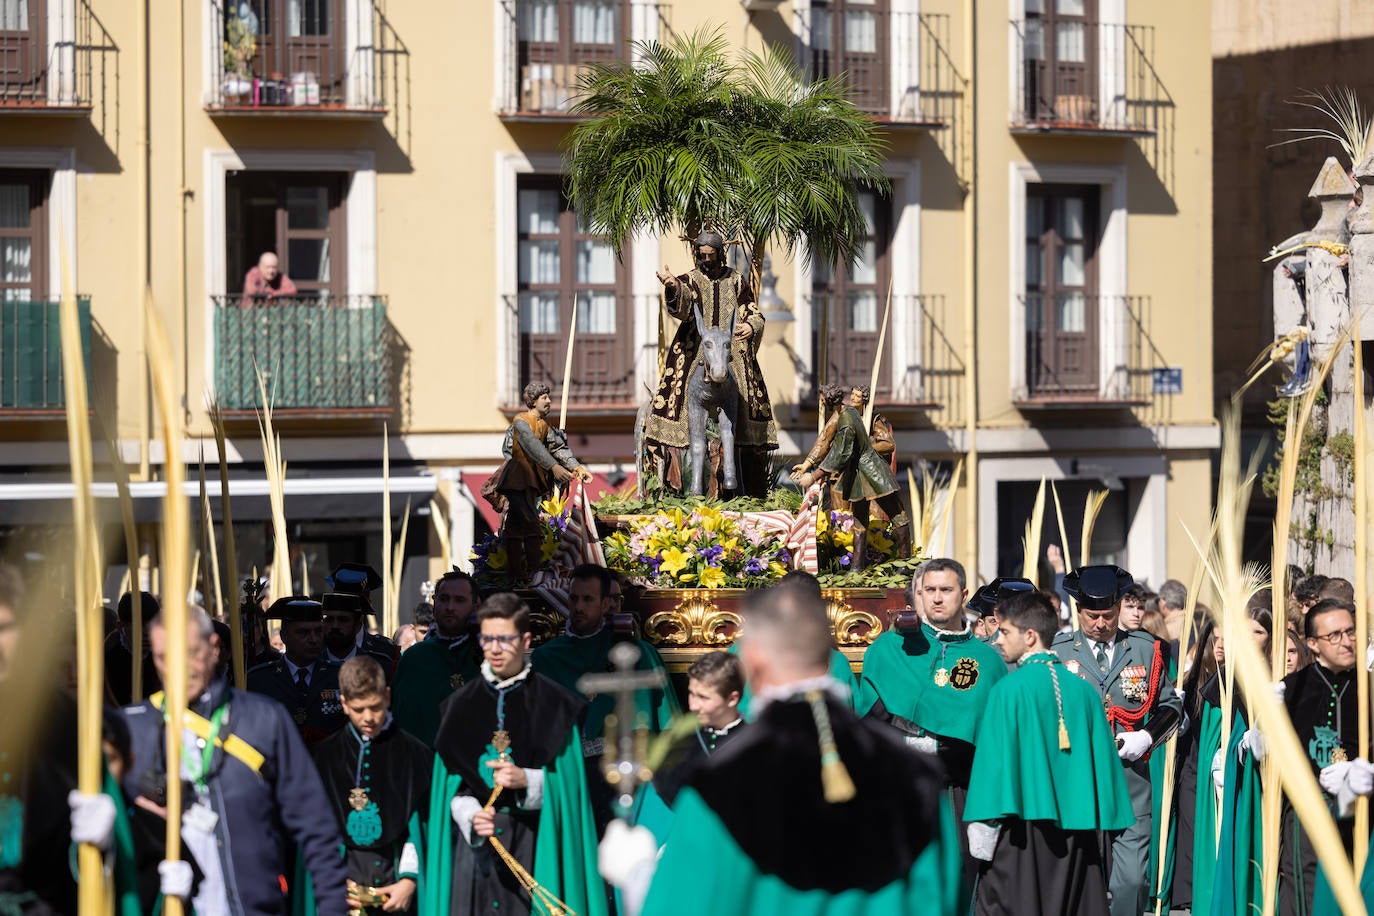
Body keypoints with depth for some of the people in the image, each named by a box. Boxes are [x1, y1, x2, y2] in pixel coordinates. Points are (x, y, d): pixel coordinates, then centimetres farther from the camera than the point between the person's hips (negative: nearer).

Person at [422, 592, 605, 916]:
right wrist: (470, 814, -13)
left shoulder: (553, 704, 1)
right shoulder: (460, 704, 9)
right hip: (474, 841, 2)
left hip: (534, 843, -2)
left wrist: (528, 780, -18)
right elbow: (449, 782, 6)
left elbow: (567, 779, 0)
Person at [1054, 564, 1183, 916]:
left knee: (1133, 879, -6)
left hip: (1131, 781, 1)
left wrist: (1147, 737, -1)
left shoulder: (1146, 649, 11)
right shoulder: (1057, 651, 6)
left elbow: (1171, 705, 17)